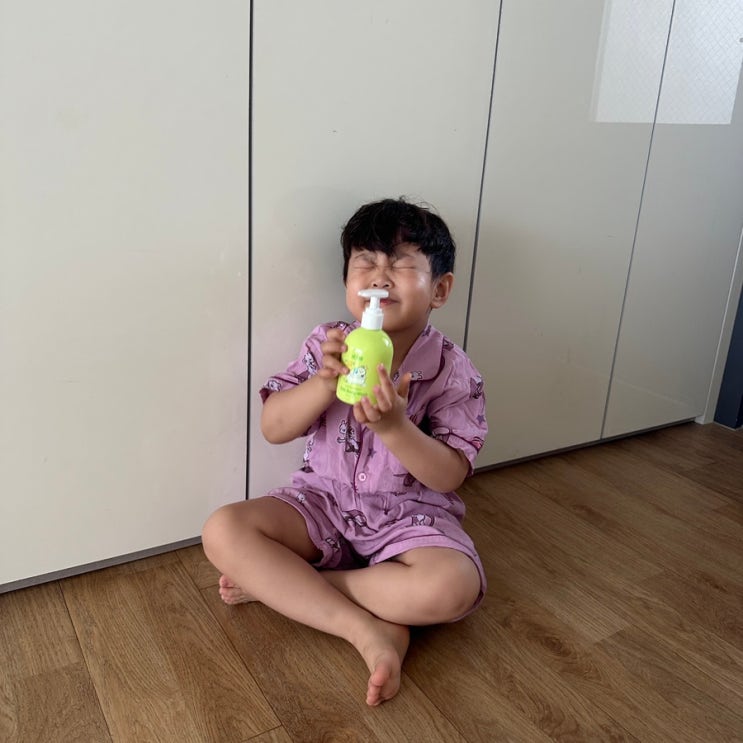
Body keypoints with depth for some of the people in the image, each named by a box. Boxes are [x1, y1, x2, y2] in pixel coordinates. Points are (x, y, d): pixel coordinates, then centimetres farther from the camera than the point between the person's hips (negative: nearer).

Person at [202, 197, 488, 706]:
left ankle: (279, 583, -15)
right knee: (223, 531, -19)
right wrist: (325, 382, -27)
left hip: (411, 515, -2)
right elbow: (273, 428, -9)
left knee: (452, 587, -32)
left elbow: (450, 476, -15)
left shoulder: (454, 372, -12)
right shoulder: (328, 345, -5)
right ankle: (369, 630, -20)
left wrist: (393, 425, -32)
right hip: (324, 500, 3)